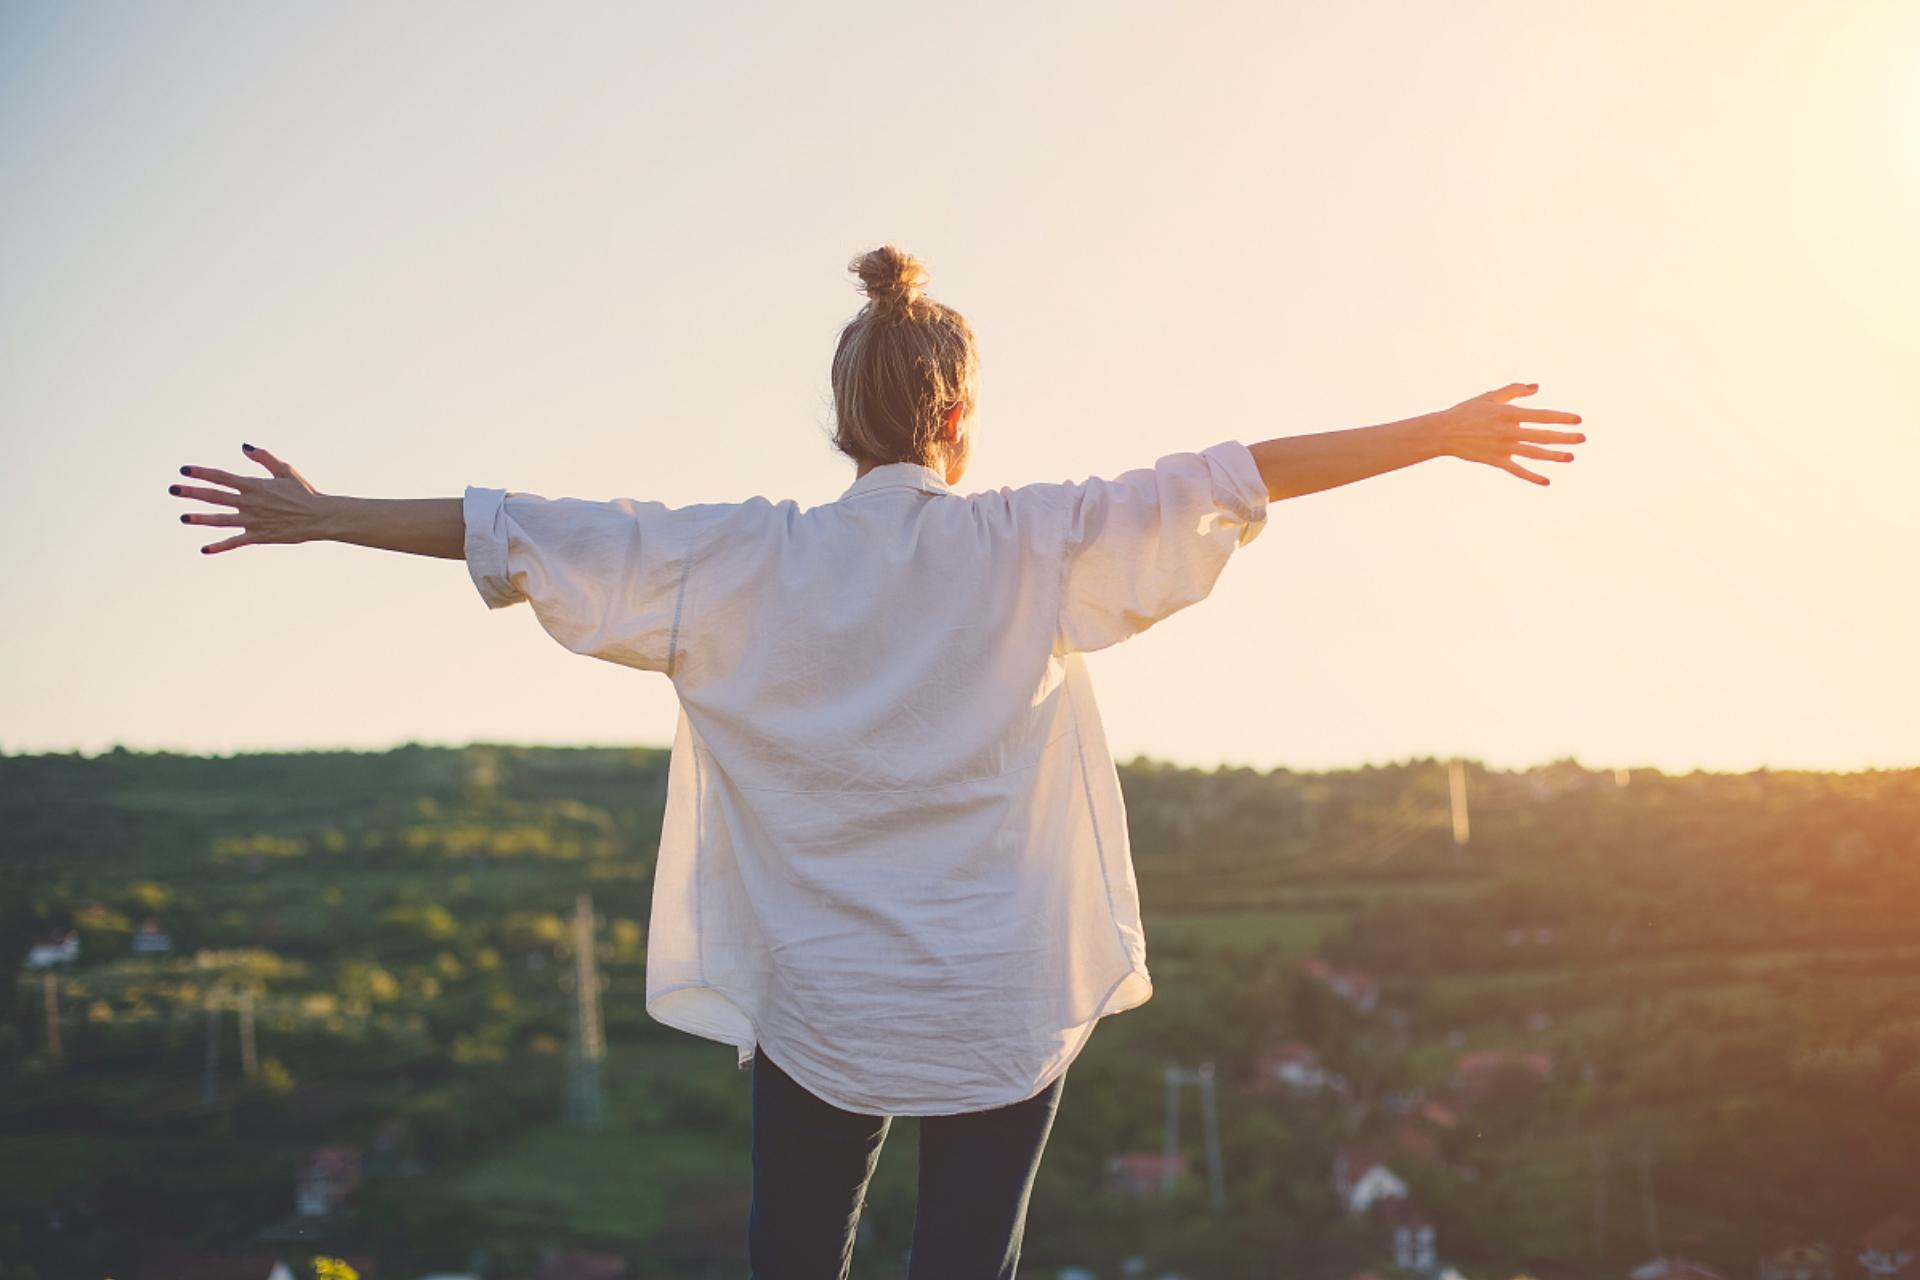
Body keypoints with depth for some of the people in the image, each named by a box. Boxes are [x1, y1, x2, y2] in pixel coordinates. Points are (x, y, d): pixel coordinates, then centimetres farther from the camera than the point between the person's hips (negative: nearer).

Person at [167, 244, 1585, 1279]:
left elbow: (529, 534, -1)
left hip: (816, 996, 1)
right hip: (999, 1004, -1)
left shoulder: (745, 560, -3)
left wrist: (321, 517, 8)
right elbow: (1225, 479, -5)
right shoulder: (1030, 545, -6)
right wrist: (1446, 434, -1)